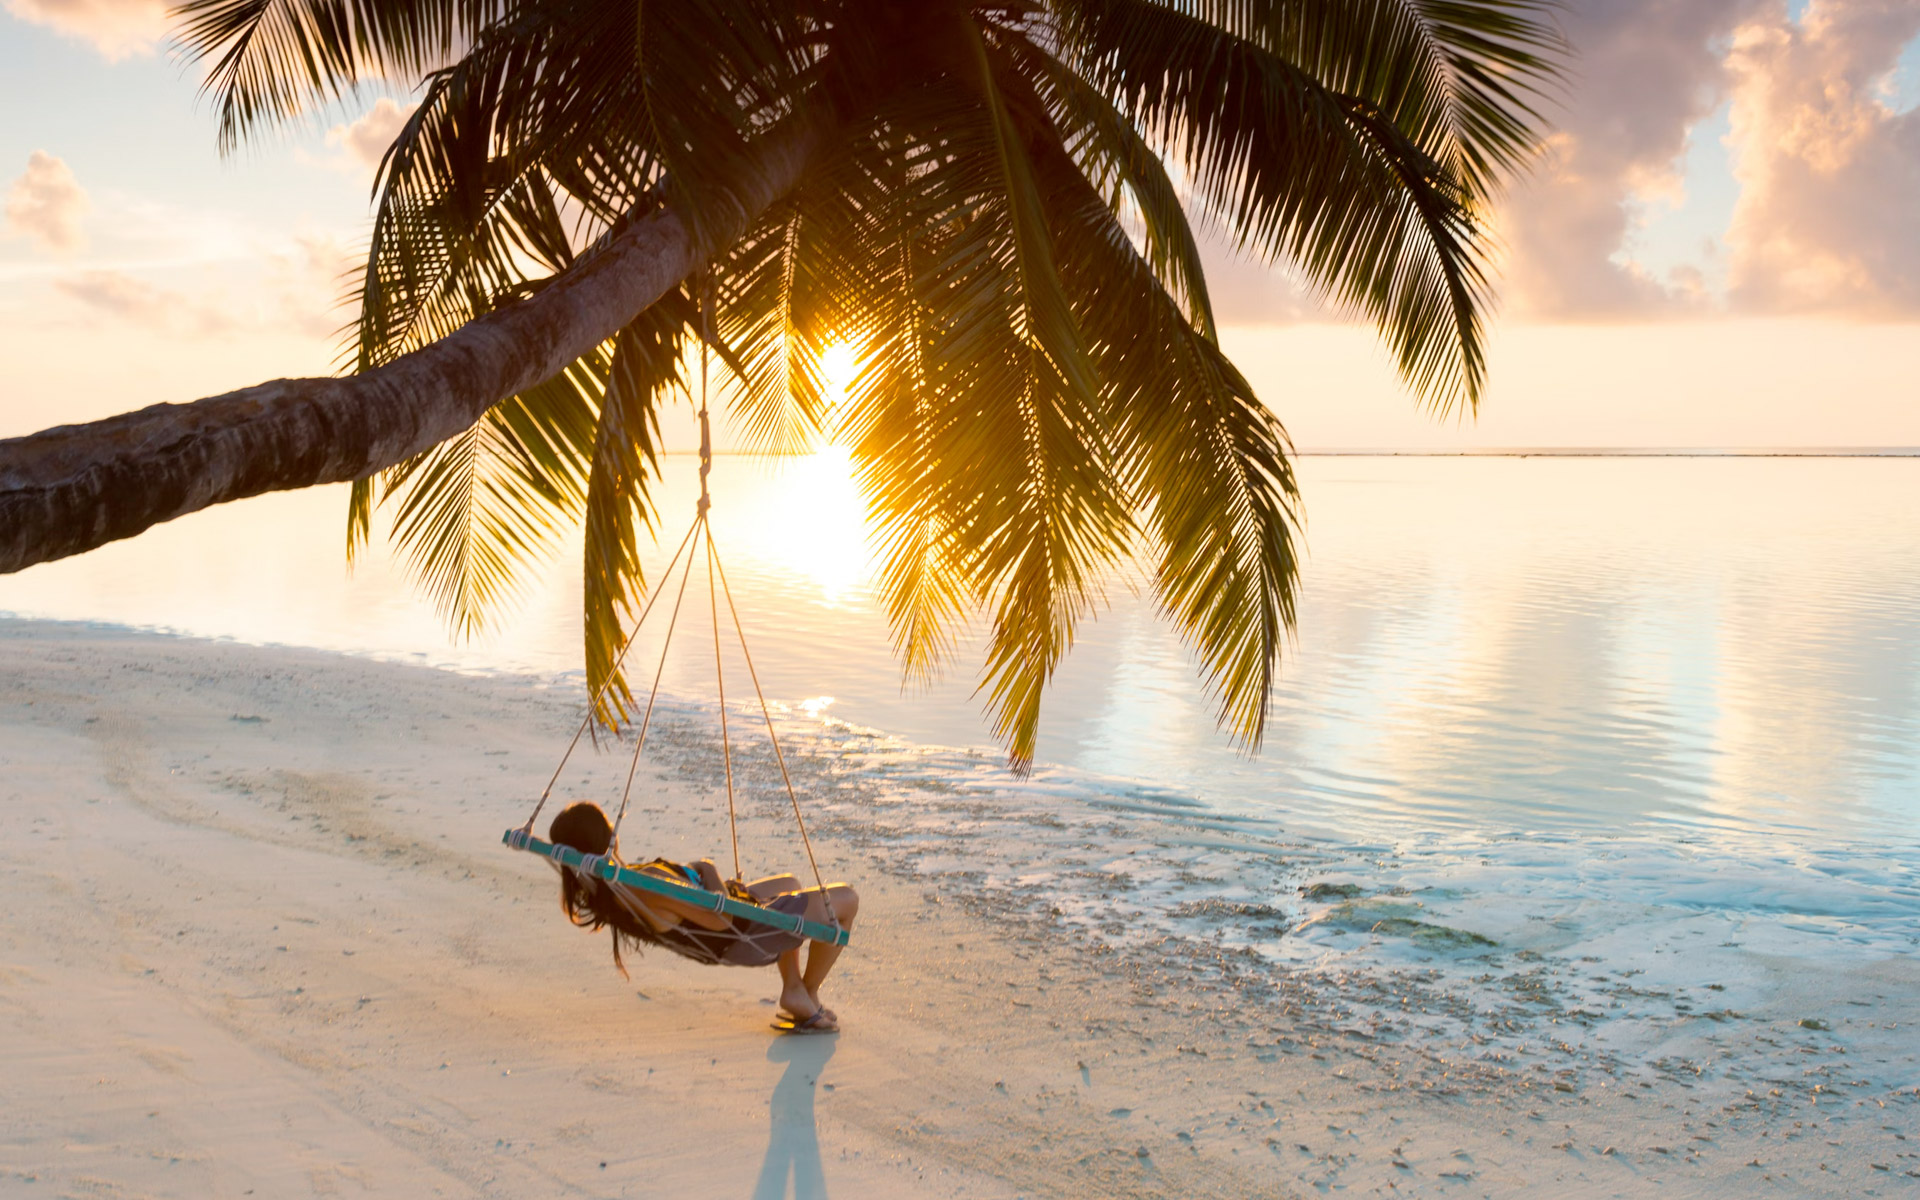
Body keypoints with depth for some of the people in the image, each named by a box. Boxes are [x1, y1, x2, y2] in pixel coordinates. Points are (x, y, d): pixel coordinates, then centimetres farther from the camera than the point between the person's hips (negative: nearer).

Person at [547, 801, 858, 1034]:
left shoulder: (593, 890, -12)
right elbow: (721, 918, -32)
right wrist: (709, 870, -17)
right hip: (745, 936, -10)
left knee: (790, 883, 34)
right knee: (846, 899, 4)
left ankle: (792, 990, 25)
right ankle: (808, 996, 18)